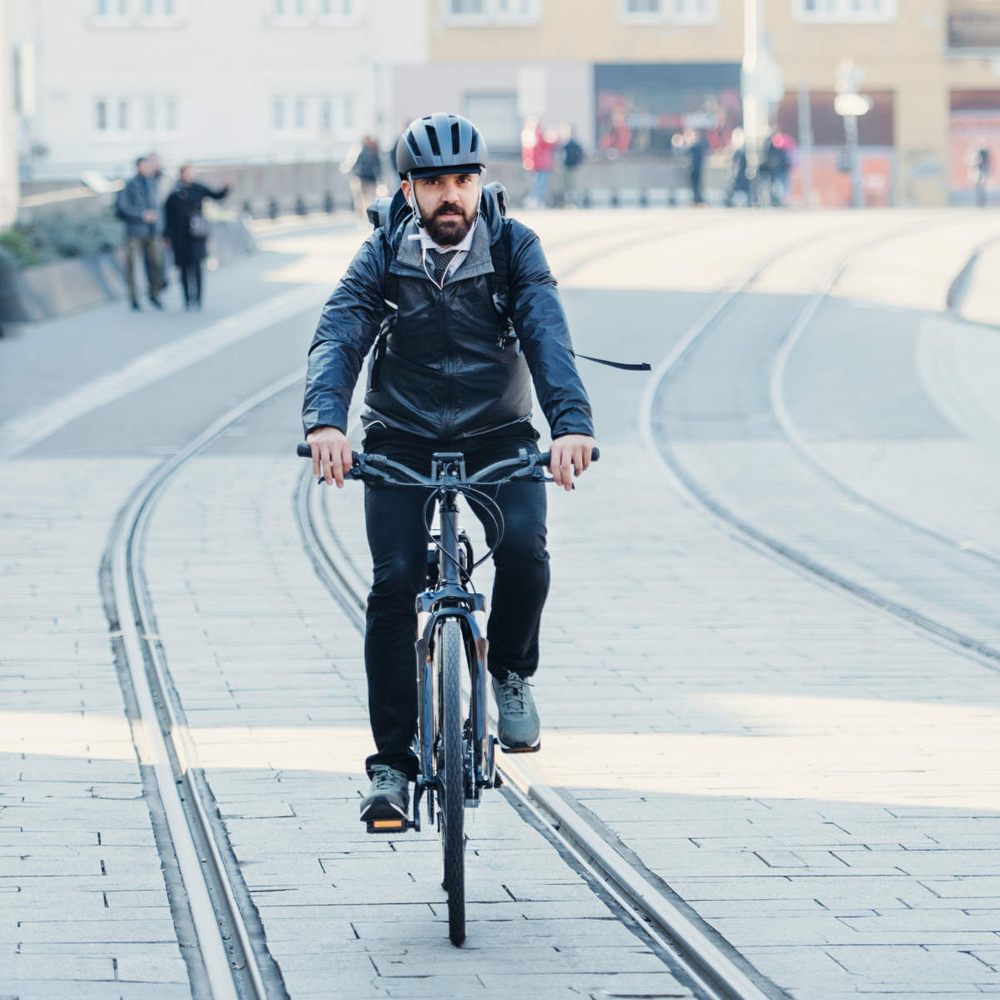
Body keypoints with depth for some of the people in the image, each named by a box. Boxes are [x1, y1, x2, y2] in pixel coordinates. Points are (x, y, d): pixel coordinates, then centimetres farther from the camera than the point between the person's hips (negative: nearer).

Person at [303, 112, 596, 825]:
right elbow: (338, 337, -20)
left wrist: (572, 422, -40)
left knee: (525, 547, -26)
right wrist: (325, 420, -41)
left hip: (499, 436, 0)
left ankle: (511, 670, 6)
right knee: (395, 584, -17)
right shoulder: (383, 255, -7)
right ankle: (392, 765, -8)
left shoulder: (513, 248, -7)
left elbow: (548, 335, -21)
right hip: (402, 440, 0)